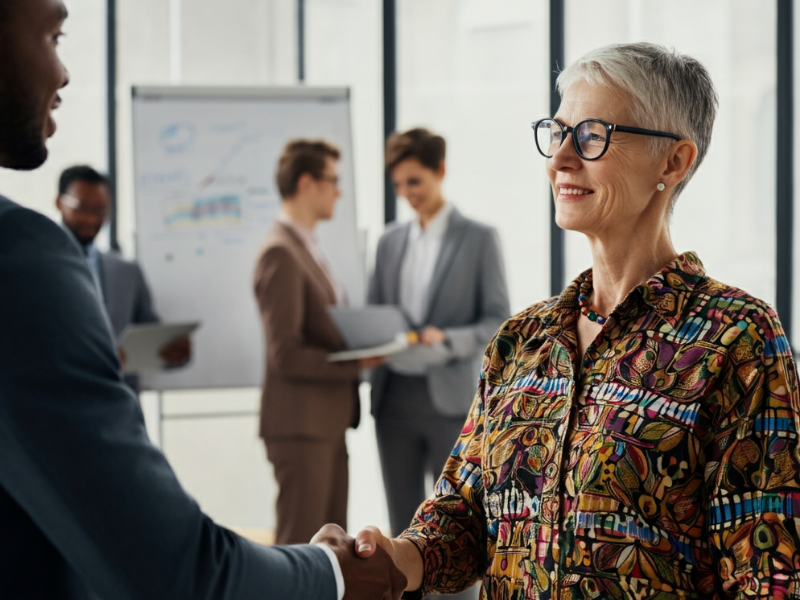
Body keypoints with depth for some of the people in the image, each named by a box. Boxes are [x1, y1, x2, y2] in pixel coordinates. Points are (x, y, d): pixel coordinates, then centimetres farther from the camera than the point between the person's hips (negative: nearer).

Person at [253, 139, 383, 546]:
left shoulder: (305, 247, 16)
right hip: (300, 424, -10)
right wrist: (355, 364, -16)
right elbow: (286, 356, -20)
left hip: (327, 421, 10)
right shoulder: (281, 253, -15)